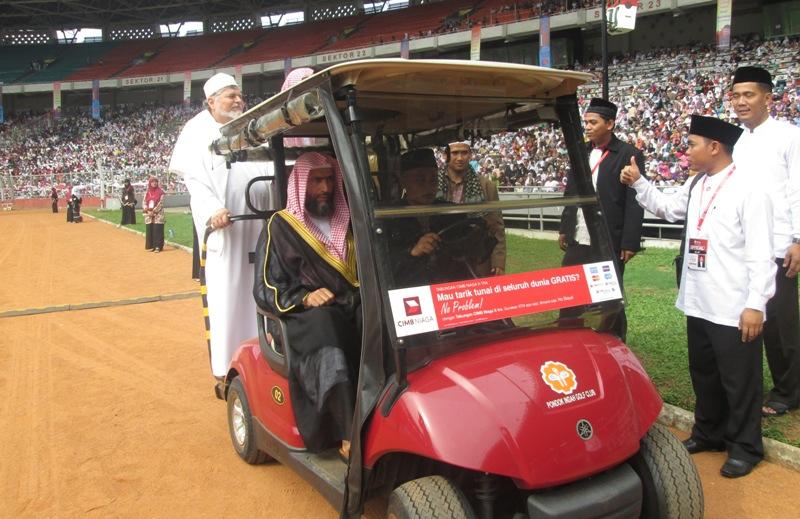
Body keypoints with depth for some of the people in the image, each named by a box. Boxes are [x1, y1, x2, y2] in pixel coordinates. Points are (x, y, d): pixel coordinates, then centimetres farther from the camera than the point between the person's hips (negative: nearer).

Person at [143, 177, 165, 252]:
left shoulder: (160, 191, -1)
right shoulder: (147, 192, 11)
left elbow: (160, 203, -8)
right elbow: (144, 203, 7)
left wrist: (154, 211, -14)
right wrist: (148, 211, -9)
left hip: (158, 214, -4)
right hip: (148, 214, 4)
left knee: (157, 230, -7)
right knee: (149, 230, 4)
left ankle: (158, 246, -5)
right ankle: (150, 246, 11)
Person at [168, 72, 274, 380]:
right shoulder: (198, 132, 4)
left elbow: (270, 167, 11)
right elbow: (195, 179, -6)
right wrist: (211, 210, -23)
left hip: (259, 220, 4)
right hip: (223, 223, -4)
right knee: (226, 293, -2)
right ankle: (225, 364, 6)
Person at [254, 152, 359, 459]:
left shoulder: (348, 221, 20)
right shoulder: (281, 227, 7)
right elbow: (266, 290, 2)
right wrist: (305, 298, -15)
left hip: (355, 307, 4)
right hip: (307, 317, -3)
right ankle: (351, 439, -34)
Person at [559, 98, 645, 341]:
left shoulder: (629, 155, -7)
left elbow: (635, 202, -10)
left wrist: (630, 243, -13)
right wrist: (564, 228, 14)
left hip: (608, 242, -6)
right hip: (578, 240, 6)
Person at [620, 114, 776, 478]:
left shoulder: (748, 190, -14)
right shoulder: (695, 186, 9)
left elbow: (760, 254, -16)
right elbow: (667, 208, 29)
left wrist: (755, 305, -18)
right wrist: (638, 183, 18)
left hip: (734, 309, -8)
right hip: (698, 303, 8)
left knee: (739, 381, 6)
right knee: (703, 374, 20)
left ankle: (744, 447, 24)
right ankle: (709, 432, 38)